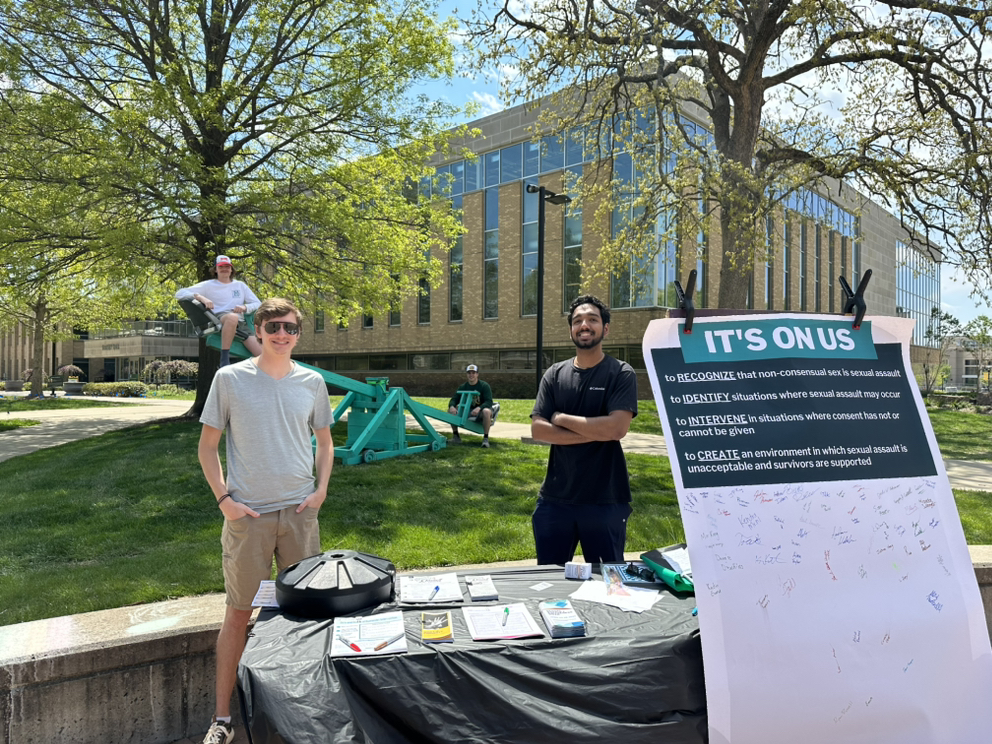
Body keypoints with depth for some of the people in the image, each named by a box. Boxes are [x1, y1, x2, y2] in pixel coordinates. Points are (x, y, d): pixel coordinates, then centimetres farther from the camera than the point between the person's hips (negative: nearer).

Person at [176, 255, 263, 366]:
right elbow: (179, 294, 7)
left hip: (240, 323, 3)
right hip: (219, 320, -3)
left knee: (262, 355, -22)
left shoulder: (240, 285, 24)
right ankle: (224, 360, -39)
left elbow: (257, 303, 19)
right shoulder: (209, 285, 14)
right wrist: (200, 297, -12)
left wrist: (245, 307, -3)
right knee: (232, 317, -44)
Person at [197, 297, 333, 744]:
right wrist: (224, 499, -7)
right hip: (248, 513, -2)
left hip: (300, 510, 3)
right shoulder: (230, 379, -3)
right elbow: (207, 446, 2)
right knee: (239, 612, 5)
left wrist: (321, 490, 2)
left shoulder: (312, 383, 5)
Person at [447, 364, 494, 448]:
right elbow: (454, 399, 2)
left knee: (486, 411, -40)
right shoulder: (463, 387, 7)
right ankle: (455, 436, -4)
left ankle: (486, 438, -30)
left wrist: (479, 408, -38)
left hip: (480, 411, -4)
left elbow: (489, 402, -18)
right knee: (450, 410, -15)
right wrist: (452, 406, -25)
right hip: (467, 412, 4)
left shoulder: (484, 386, -6)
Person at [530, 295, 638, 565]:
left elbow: (616, 428, -20)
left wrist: (561, 418, -11)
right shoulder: (554, 374, 4)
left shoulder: (621, 374, -6)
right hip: (555, 498, 3)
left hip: (605, 500, -3)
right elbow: (538, 430, -6)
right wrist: (595, 432, -15)